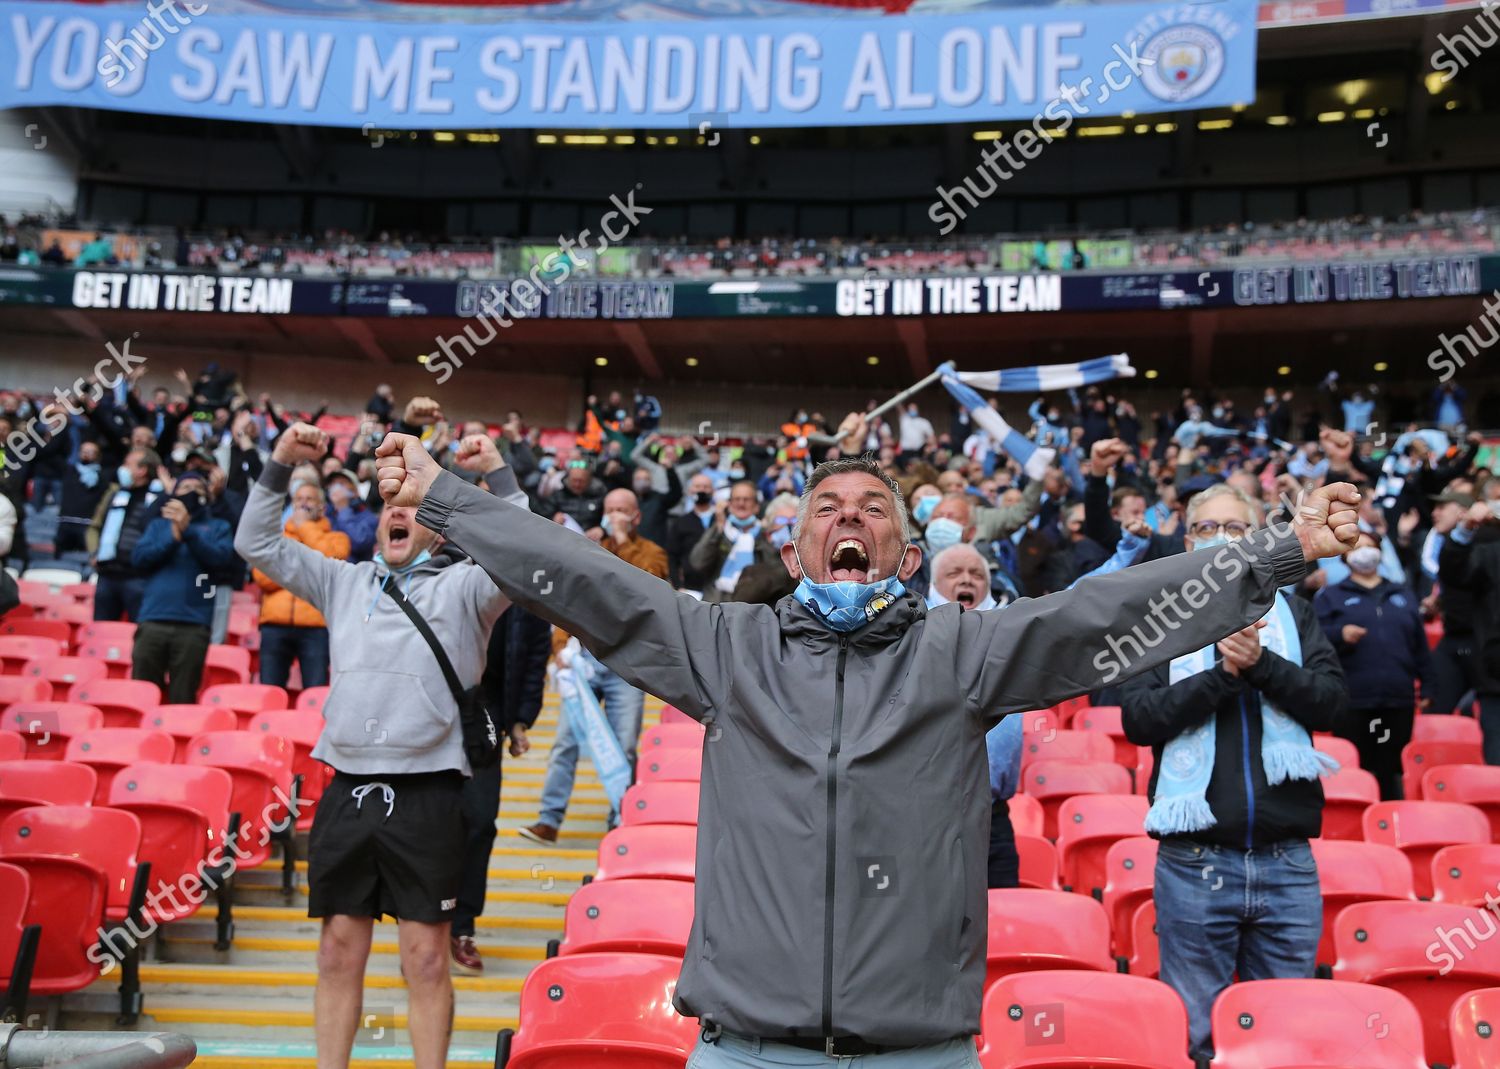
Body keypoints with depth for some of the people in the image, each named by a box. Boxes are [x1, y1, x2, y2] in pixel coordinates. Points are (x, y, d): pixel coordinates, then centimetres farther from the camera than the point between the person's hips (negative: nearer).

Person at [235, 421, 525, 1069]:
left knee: (426, 956, 2)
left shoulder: (463, 586, 6)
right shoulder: (345, 583, 17)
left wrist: (496, 473, -15)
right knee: (339, 949, 11)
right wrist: (280, 465, 5)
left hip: (426, 796, -3)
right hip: (347, 790, 4)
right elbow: (257, 543, 16)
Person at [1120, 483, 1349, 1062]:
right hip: (1193, 862, -2)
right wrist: (1221, 673, -16)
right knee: (1194, 1032, 7)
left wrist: (1261, 663, -16)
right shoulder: (1161, 618, 4)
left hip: (1288, 864, 2)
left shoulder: (1291, 614, 10)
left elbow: (1332, 703, -2)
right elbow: (1138, 719, -8)